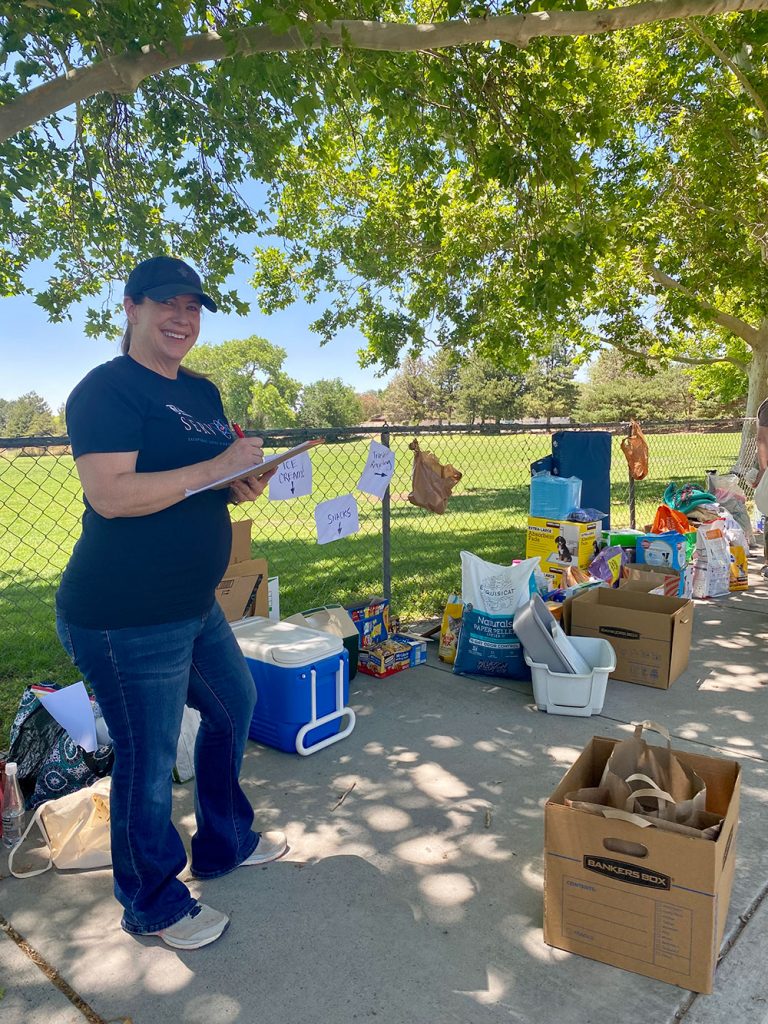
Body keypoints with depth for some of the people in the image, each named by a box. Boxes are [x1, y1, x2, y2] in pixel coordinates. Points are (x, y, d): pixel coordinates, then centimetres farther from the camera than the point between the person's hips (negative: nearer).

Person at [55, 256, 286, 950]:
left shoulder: (202, 392, 13)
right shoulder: (108, 390, -14)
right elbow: (110, 495, -26)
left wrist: (246, 481, -1)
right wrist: (218, 466, -23)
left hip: (193, 604, 10)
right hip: (125, 618, -9)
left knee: (233, 705, 23)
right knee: (148, 758, 5)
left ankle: (225, 842, 46)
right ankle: (154, 906, 30)